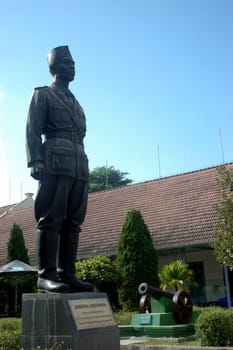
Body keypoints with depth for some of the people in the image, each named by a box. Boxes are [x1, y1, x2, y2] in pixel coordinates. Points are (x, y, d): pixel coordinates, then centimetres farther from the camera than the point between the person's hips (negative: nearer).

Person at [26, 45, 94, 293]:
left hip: (79, 166, 7)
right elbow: (32, 130, -1)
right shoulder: (43, 94, 11)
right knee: (51, 219, -11)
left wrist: (83, 168, 13)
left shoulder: (75, 102, 30)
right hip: (56, 162, -7)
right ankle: (46, 275, -10)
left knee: (72, 222, 1)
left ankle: (67, 274, 2)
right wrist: (35, 162, -16)